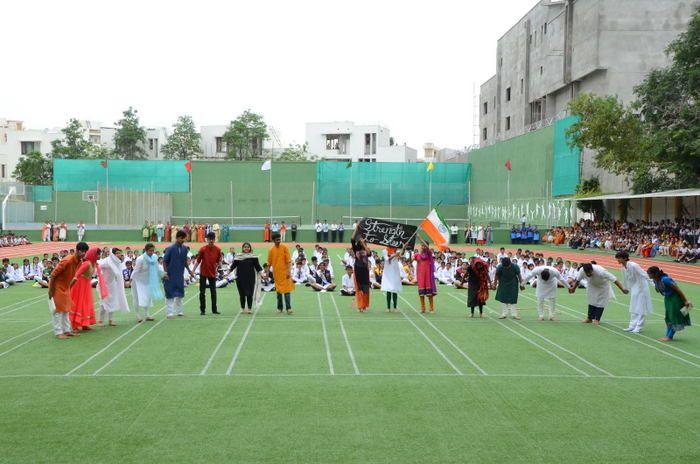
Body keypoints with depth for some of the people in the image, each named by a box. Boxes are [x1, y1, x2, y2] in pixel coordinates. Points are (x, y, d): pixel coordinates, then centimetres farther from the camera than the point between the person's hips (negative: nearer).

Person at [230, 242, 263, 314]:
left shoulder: (253, 257, 3)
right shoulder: (238, 256, 3)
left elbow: (257, 266, 3)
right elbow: (234, 265, 6)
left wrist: (261, 273, -5)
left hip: (250, 278, -1)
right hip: (240, 278, 1)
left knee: (250, 293, -4)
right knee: (242, 294, 4)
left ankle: (249, 308, 6)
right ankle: (242, 308, 15)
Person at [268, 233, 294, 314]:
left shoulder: (284, 248, -4)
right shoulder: (271, 250, 4)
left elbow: (289, 261, -7)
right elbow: (269, 263, 10)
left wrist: (289, 271, -14)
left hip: (285, 273, -3)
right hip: (276, 273, 3)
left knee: (287, 290, -7)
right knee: (279, 291, 11)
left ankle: (288, 308, -6)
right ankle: (279, 308, 21)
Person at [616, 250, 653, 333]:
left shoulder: (633, 266, -25)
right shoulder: (623, 267, -1)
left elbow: (644, 276, -21)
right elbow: (625, 279, 14)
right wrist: (626, 288, 23)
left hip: (641, 286, -8)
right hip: (634, 288, 8)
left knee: (640, 308, -2)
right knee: (633, 308, 10)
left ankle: (638, 327, 2)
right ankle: (632, 326, 16)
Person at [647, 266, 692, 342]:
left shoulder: (665, 280, -31)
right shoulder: (655, 280, -6)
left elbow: (678, 289, -24)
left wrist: (685, 301, -17)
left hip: (675, 299, -9)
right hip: (667, 299, 9)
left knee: (674, 318, 0)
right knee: (668, 317, 14)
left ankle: (670, 337, 5)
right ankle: (668, 336, 22)